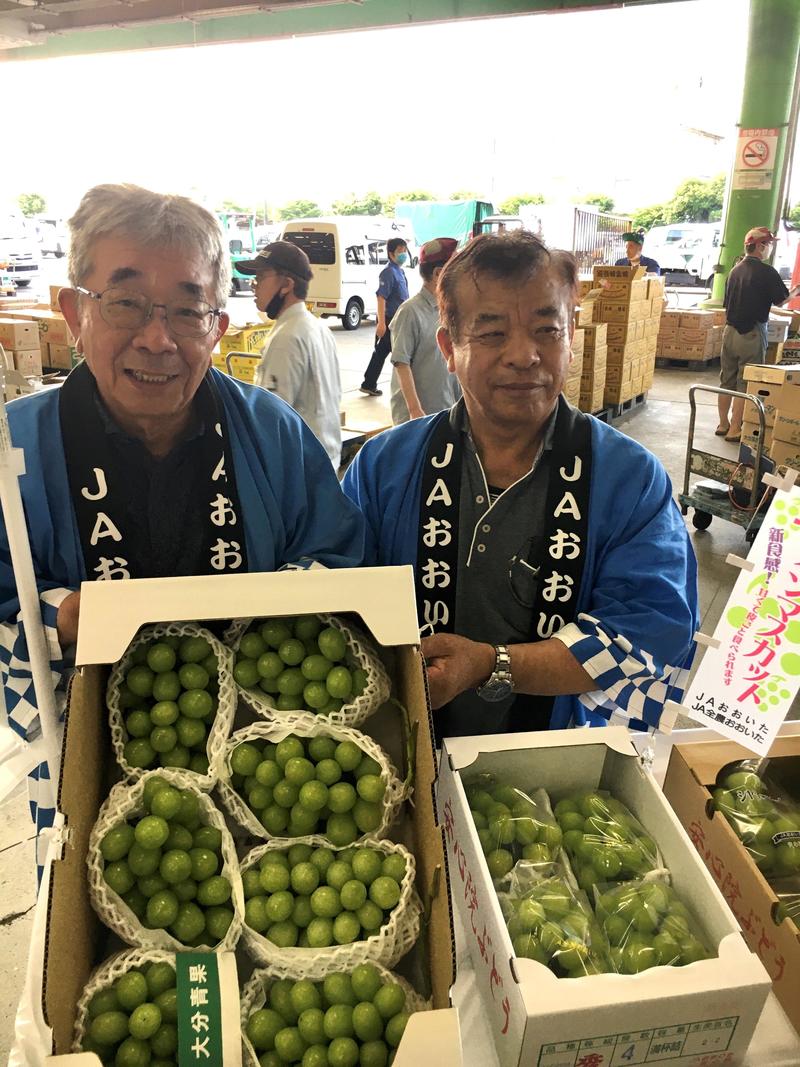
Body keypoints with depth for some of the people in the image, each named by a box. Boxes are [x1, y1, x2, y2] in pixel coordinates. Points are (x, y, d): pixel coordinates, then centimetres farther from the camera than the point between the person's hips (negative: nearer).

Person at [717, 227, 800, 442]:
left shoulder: (735, 270, 10)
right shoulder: (766, 272, -12)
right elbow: (781, 301, -6)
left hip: (730, 331, 7)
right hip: (752, 334, -7)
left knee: (726, 380, 11)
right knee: (745, 384, 0)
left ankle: (723, 424, 18)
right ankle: (735, 429, 1)